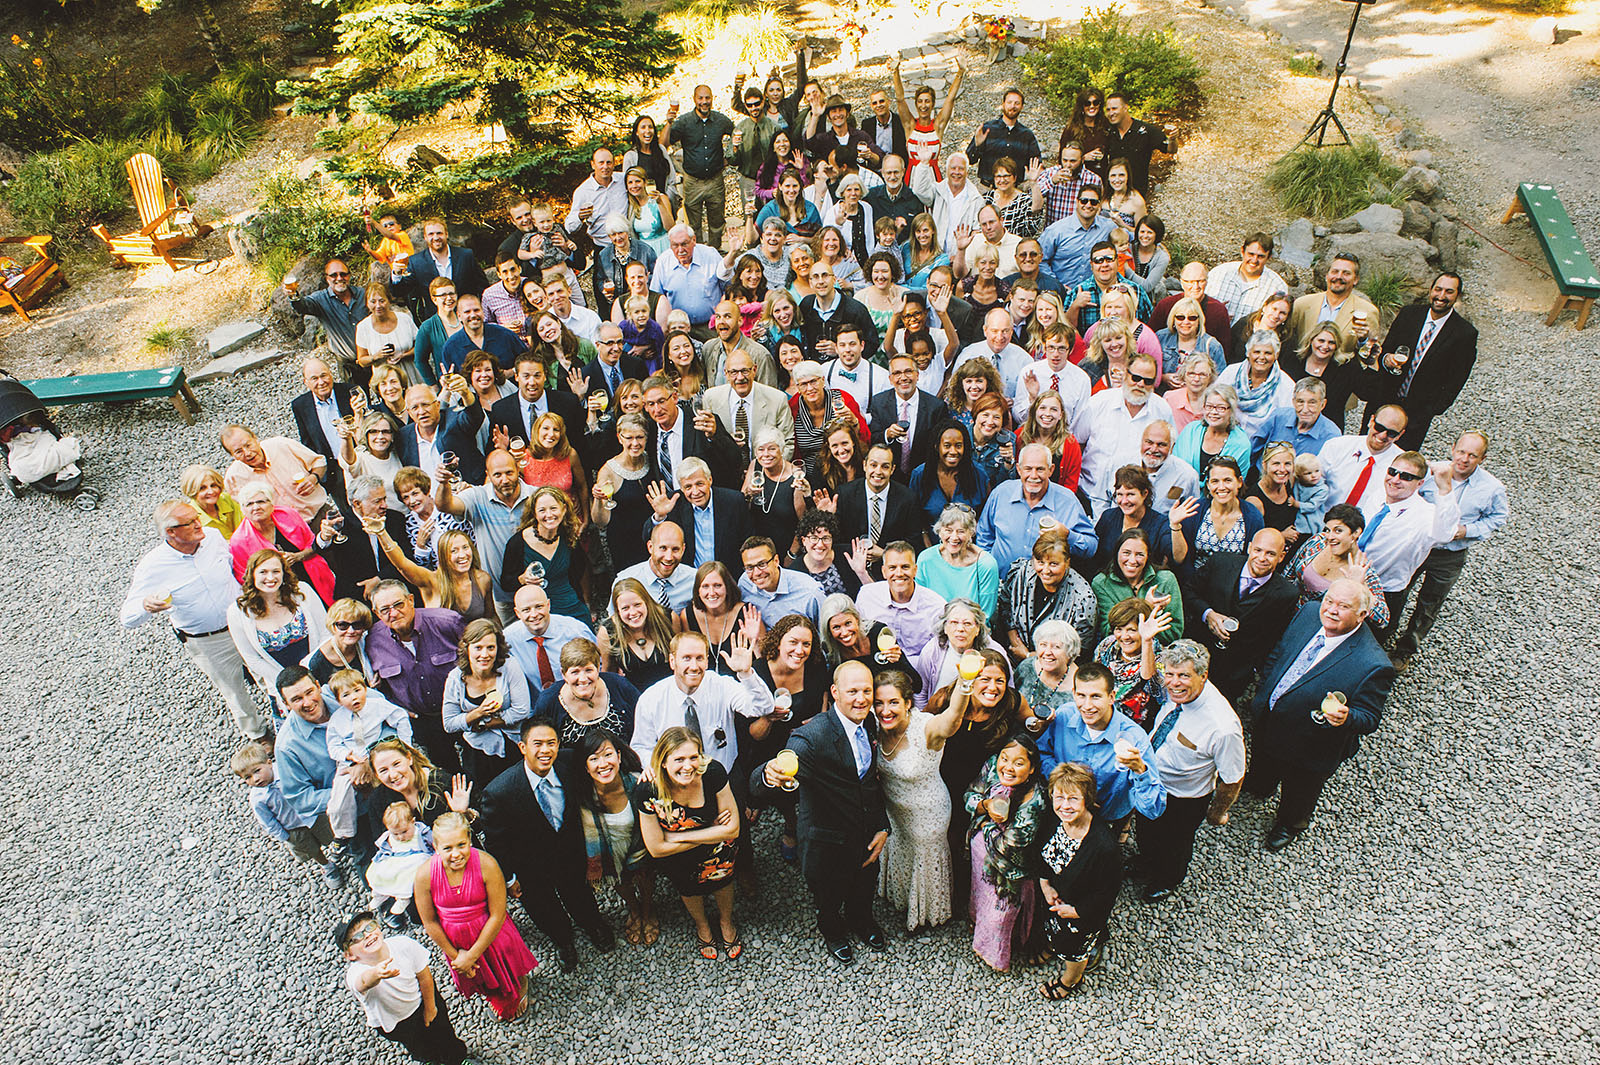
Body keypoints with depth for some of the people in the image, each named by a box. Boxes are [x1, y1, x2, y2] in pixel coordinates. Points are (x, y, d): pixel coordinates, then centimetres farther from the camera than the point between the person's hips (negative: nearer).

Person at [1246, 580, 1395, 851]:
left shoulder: (1373, 665, -35)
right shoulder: (1309, 613, -18)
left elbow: (1370, 717, -22)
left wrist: (1346, 717, -44)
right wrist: (1261, 696, 4)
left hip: (1309, 751, -4)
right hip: (1267, 722, 5)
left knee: (1297, 797, 28)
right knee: (1261, 768, 36)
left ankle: (1289, 823, 61)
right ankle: (1258, 788, 70)